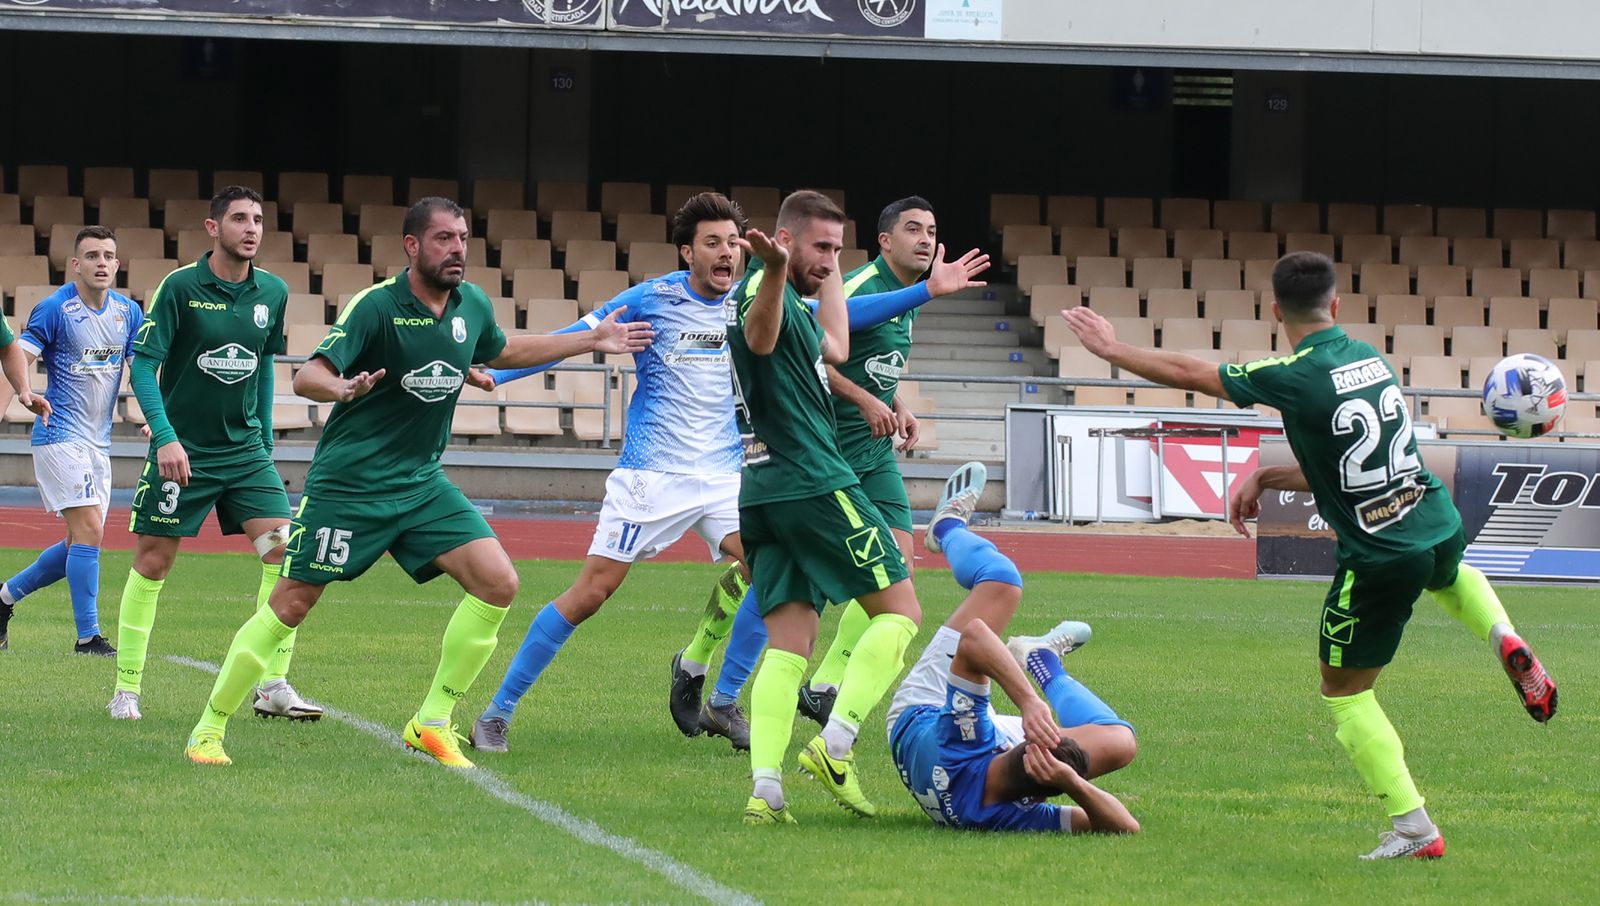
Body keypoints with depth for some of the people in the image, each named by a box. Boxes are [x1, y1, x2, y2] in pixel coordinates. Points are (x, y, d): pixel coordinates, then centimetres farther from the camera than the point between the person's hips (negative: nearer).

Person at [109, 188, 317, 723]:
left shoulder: (273, 293, 4)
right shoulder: (180, 287, -11)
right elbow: (142, 366, -11)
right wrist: (166, 437, -21)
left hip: (245, 448, 4)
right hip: (182, 451, -4)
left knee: (285, 549, -10)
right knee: (152, 562, 1)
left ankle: (274, 687, -6)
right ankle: (127, 689, 14)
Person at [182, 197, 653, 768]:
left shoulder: (473, 307, 3)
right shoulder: (377, 306, -16)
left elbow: (502, 352, 26)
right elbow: (306, 377, -22)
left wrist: (592, 341, 24)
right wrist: (341, 388, -45)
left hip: (422, 484, 6)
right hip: (349, 481, -6)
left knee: (498, 583, -8)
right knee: (290, 606, -6)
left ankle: (431, 724, 3)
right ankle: (208, 729, 9)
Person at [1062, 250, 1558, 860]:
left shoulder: (1295, 378, -16)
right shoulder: (1370, 358, 6)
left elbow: (1187, 373, -5)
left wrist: (1111, 350, 8)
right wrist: (1265, 478, 15)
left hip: (1378, 557, -6)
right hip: (1440, 527, 6)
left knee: (1345, 693, 12)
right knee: (1449, 576, 43)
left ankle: (1413, 828, 4)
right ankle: (1502, 636, 13)